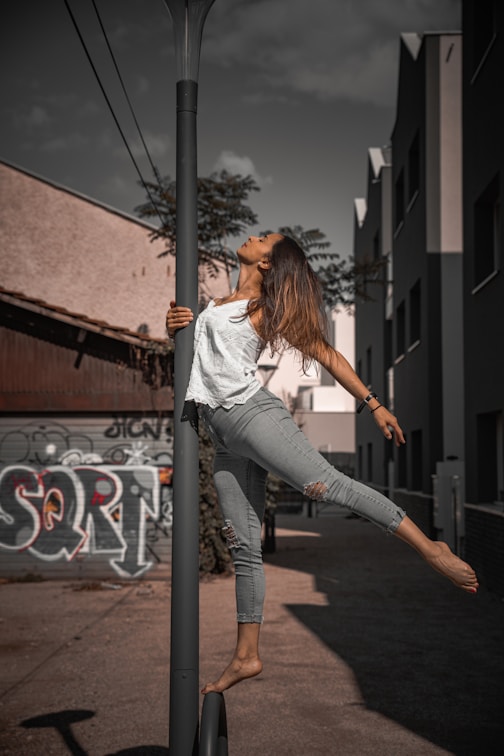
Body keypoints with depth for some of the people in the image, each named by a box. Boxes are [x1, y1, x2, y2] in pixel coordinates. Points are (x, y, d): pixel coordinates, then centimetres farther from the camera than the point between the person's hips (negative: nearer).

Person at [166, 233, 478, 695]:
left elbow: (326, 354, 6)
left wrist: (373, 403, 2)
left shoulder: (269, 310, 6)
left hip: (251, 411, -5)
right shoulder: (218, 304, 23)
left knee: (327, 485, -21)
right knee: (243, 543, 3)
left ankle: (429, 547, -15)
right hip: (223, 436, 5)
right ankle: (247, 656, 5)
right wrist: (174, 326, 7)